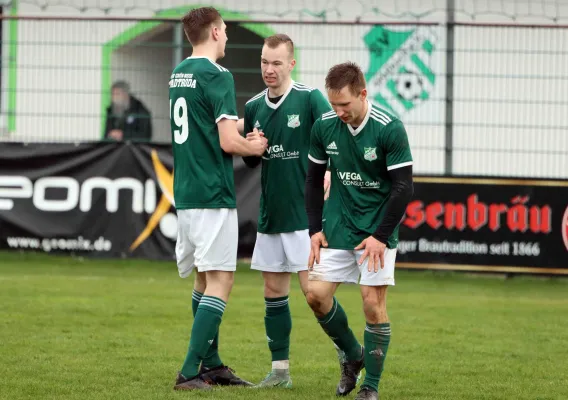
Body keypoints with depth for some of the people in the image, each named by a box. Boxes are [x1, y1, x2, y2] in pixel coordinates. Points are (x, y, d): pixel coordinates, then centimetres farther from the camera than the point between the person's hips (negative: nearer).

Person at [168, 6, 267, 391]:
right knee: (220, 280, -6)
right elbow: (228, 142, -18)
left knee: (205, 279, 16)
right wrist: (255, 147, 2)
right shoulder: (216, 75, -13)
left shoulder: (178, 74, 13)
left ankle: (211, 364, 22)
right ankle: (190, 371, -12)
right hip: (213, 194, -9)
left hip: (185, 193, 9)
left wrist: (243, 136, 15)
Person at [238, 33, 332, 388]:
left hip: (304, 212, -6)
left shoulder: (310, 99, -8)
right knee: (274, 291, 8)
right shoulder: (254, 107, 9)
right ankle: (280, 369, 15)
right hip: (270, 213, 6)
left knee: (314, 289, -10)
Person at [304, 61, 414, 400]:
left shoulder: (390, 129, -17)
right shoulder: (324, 127, -4)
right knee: (316, 294, -3)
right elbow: (315, 179, 10)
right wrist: (315, 229, 4)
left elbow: (403, 187, -14)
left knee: (373, 302, -9)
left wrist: (381, 236, -17)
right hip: (337, 228, 4)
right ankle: (353, 355, 21)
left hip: (377, 232, -4)